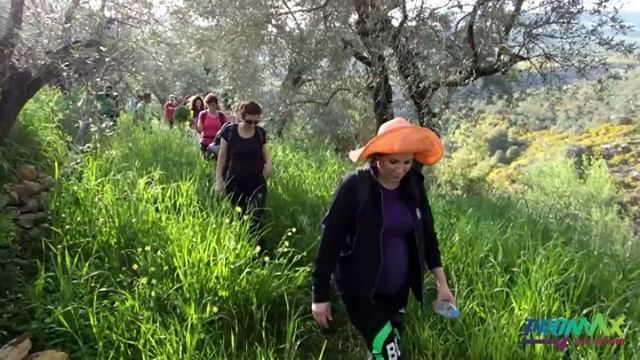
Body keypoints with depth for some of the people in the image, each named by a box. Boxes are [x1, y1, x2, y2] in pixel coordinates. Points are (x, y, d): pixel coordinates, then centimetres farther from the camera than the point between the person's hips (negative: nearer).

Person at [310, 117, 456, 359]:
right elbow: (330, 241, -15)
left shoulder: (413, 186, -3)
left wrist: (441, 282, 8)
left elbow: (427, 234, 9)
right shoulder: (354, 187, -17)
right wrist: (320, 295, -13)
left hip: (397, 289, 5)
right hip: (360, 290, -5)